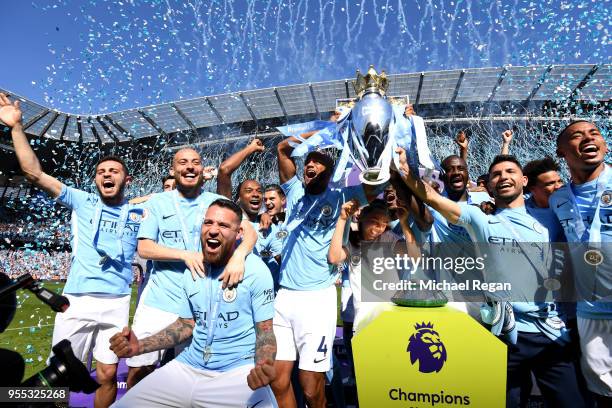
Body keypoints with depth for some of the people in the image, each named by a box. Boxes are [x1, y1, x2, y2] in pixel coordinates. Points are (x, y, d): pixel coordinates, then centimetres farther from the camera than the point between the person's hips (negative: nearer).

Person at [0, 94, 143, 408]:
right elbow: (35, 173, 0)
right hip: (77, 301, 0)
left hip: (116, 303, 1)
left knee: (107, 376, 8)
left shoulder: (139, 213, 7)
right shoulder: (82, 202, 4)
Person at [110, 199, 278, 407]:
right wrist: (139, 346, -1)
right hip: (188, 367, 5)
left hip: (239, 371, -5)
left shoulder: (256, 270, -11)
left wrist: (264, 367, -29)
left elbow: (265, 331, -8)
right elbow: (185, 324, 14)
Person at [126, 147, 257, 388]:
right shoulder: (158, 202, 3)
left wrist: (239, 254, -31)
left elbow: (250, 232, -10)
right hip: (159, 302, 1)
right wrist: (185, 255, -18)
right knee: (139, 371, 10)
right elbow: (143, 248, -4)